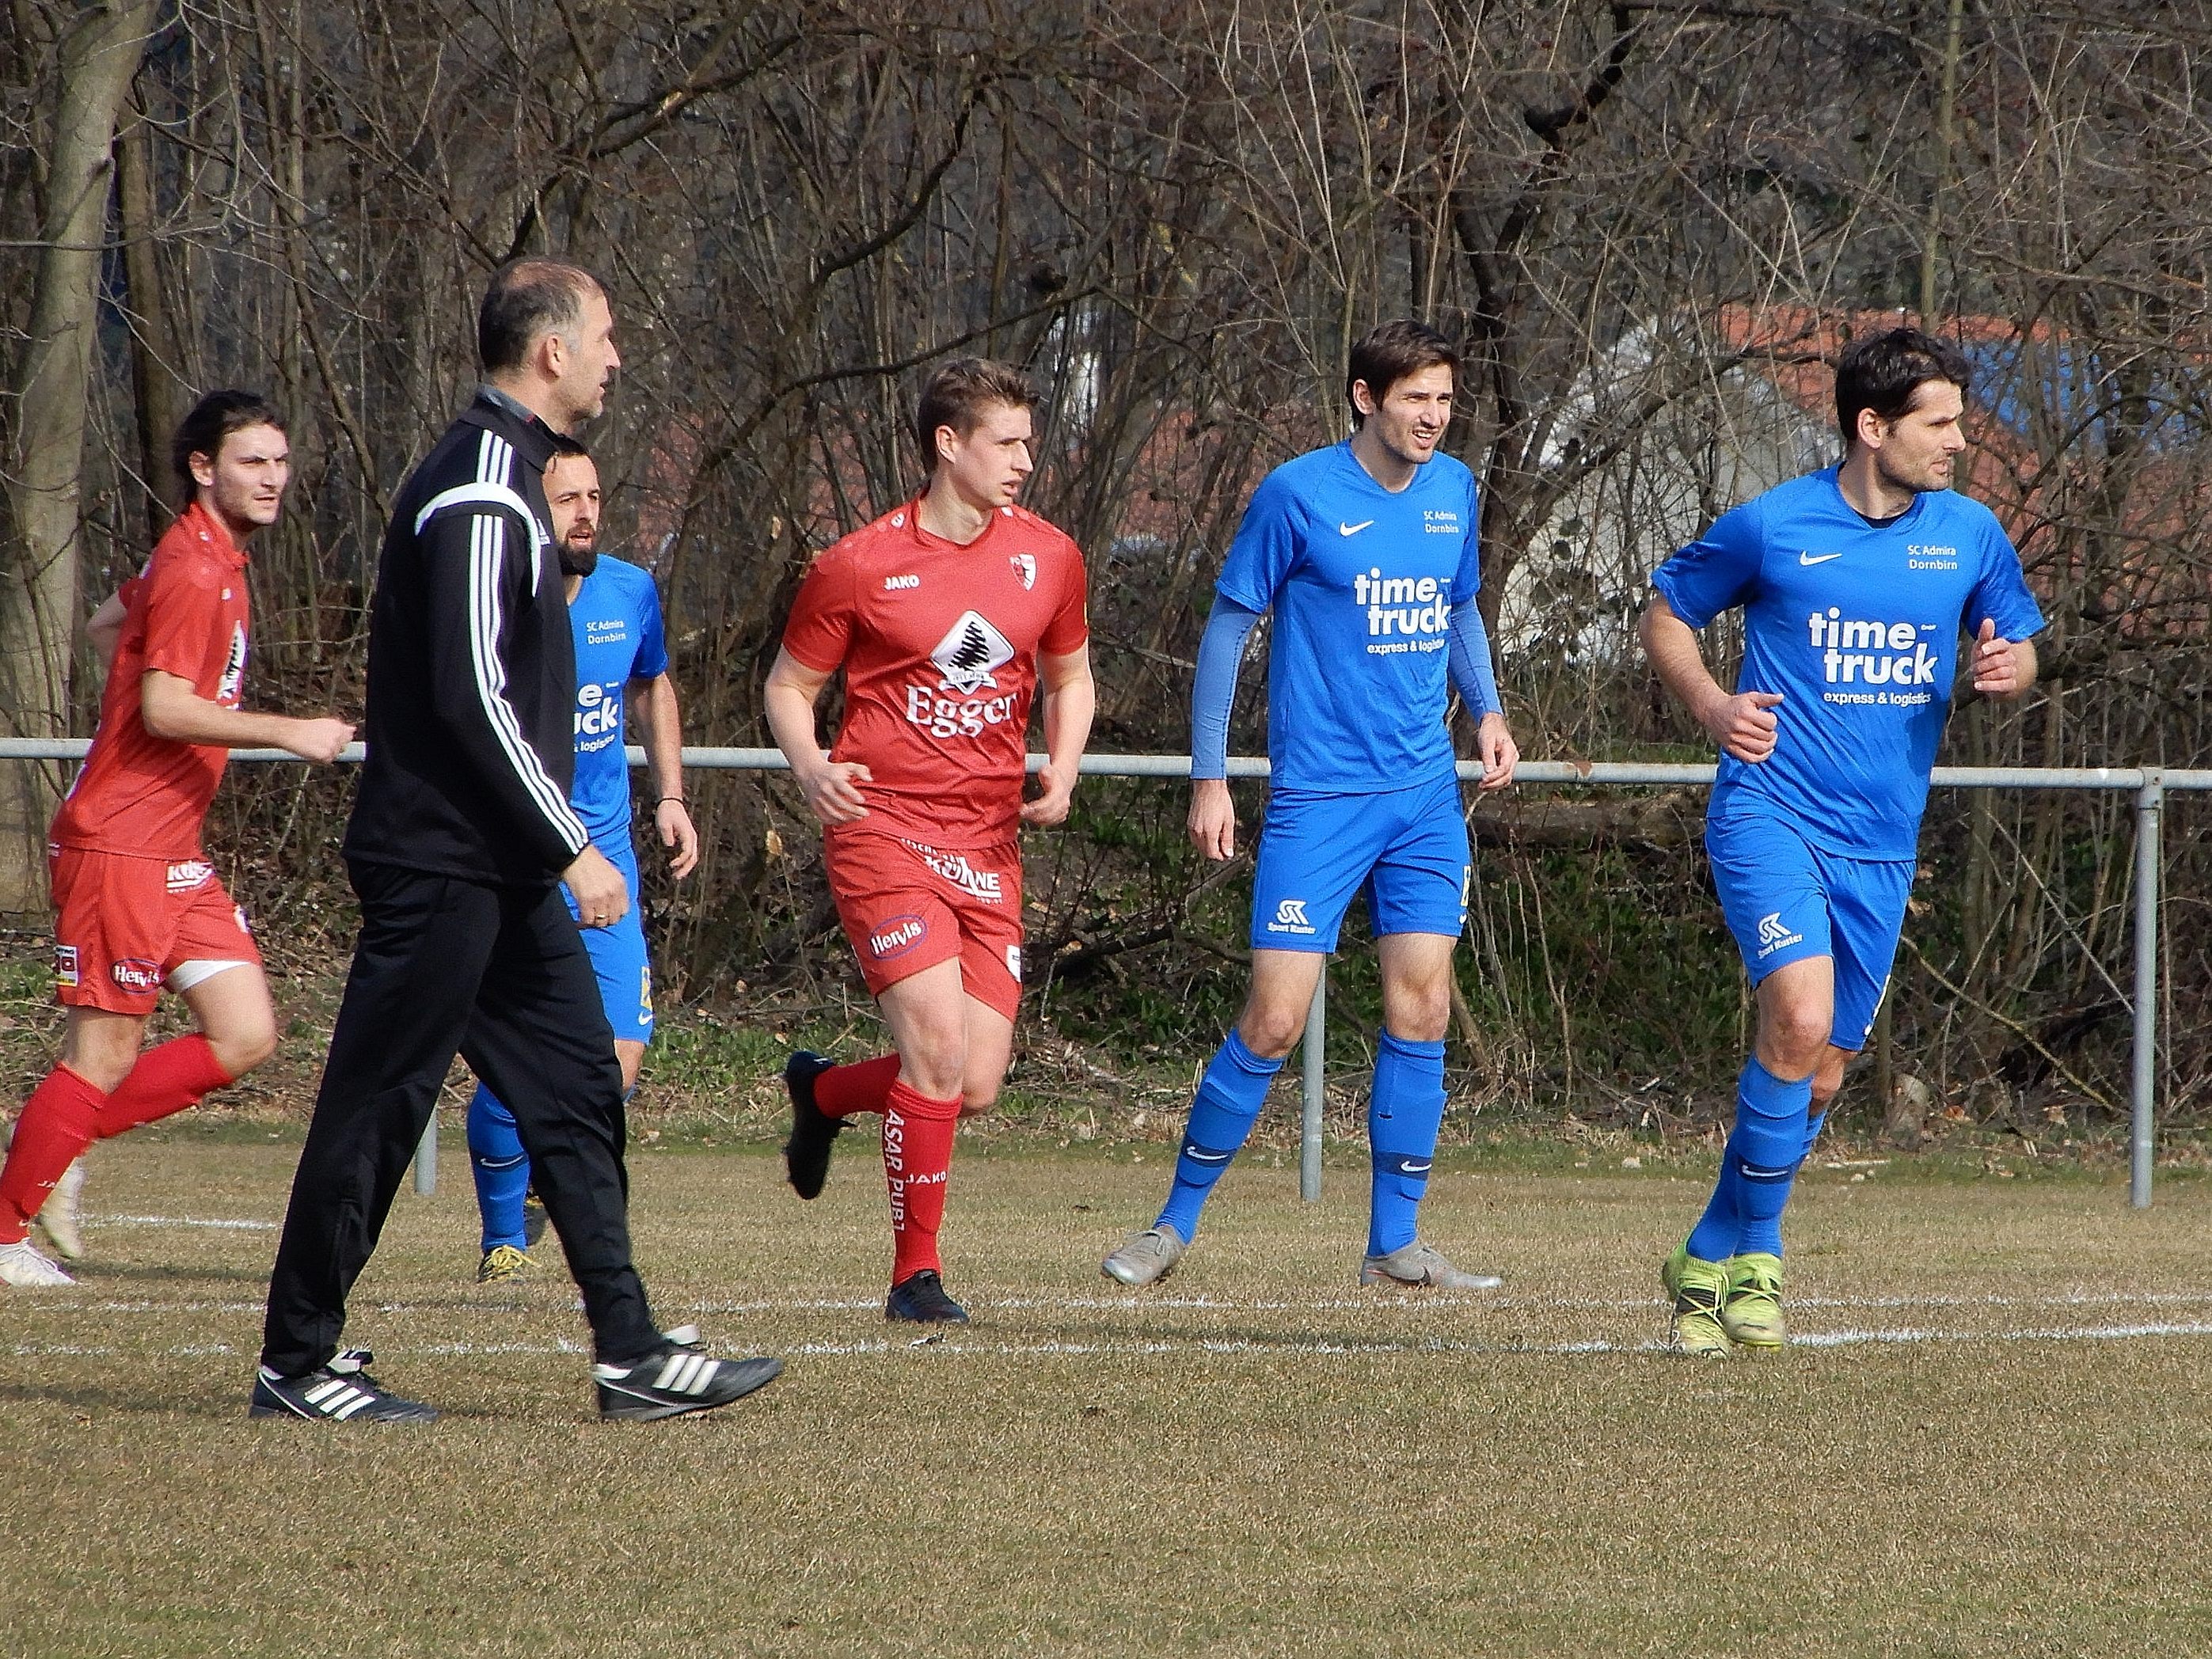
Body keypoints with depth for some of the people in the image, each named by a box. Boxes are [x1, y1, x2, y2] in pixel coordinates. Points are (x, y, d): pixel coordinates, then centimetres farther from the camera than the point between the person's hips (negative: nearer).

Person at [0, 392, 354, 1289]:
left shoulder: (208, 559, 15)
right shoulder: (195, 571, -16)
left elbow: (108, 624, 31)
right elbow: (164, 709, -23)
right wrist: (288, 732, -24)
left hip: (174, 854, 10)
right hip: (120, 845, -10)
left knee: (246, 1036, 3)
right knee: (108, 1054, -5)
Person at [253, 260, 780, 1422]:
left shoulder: (505, 472, 15)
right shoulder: (480, 492, -17)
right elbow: (475, 697, -22)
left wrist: (554, 846, 23)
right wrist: (572, 847, -19)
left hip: (499, 875, 10)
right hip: (441, 870, -10)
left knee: (579, 1089, 7)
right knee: (377, 1108, -3)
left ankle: (632, 1353, 7)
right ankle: (296, 1362, 4)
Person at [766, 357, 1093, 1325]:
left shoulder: (1048, 558, 7)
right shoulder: (860, 567, -4)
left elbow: (1069, 676, 22)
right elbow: (789, 684, 6)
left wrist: (1060, 771, 3)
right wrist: (809, 768, -15)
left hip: (989, 845, 5)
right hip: (884, 830, -5)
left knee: (975, 1087, 0)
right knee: (939, 1046, -17)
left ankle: (824, 1091, 32)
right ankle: (915, 1274, -3)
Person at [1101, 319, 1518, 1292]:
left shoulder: (1452, 491, 7)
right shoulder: (1298, 496, -9)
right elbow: (1228, 626, -4)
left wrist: (1487, 711, 7)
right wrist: (1209, 780, -7)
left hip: (1427, 796, 5)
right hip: (1318, 800, -5)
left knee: (1420, 1008, 0)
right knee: (1275, 1019, -9)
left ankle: (1394, 1242, 7)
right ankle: (1176, 1224, 5)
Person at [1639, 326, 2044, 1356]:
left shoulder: (1969, 535, 5)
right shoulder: (1771, 527, -4)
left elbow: (2016, 649, 18)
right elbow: (1663, 618, 9)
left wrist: (2007, 670, -7)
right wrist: (1713, 707, -9)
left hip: (1882, 845, 5)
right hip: (1770, 813, -5)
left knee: (1819, 1074, 8)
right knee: (1802, 1019, -24)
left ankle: (1710, 1262, 27)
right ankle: (1753, 1255, -8)